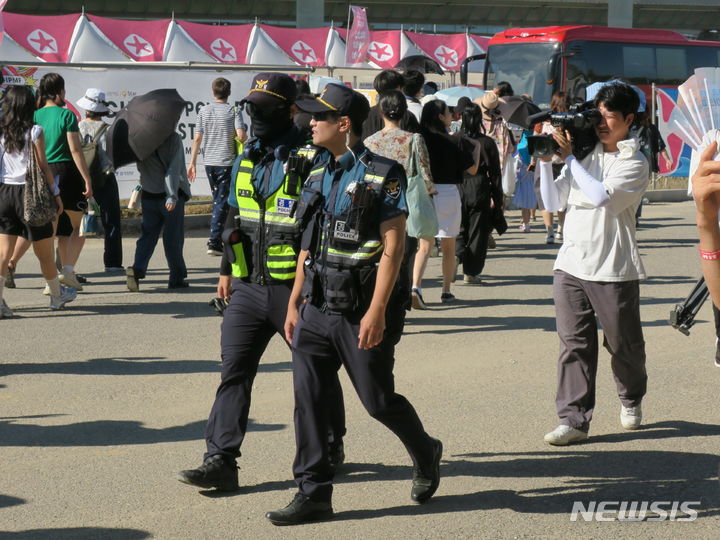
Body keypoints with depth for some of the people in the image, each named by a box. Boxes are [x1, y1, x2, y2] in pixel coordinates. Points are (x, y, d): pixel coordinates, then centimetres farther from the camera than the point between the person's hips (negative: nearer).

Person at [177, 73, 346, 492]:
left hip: (295, 287, -6)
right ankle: (221, 461, -1)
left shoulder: (311, 159, -10)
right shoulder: (247, 159, 12)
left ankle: (330, 449, 30)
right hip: (248, 286, 6)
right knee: (234, 370, -1)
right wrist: (227, 270, 21)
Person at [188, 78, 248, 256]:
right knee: (222, 201, -1)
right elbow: (241, 136, -19)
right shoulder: (234, 111, -7)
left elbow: (197, 139, 3)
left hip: (209, 161, 4)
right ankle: (214, 241, -9)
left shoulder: (204, 110, 3)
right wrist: (247, 137, 5)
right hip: (227, 162, -4)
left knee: (217, 199, 18)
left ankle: (218, 237, 25)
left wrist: (192, 163, 9)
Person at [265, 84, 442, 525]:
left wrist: (376, 312, -21)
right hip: (318, 307, 6)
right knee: (307, 397, -1)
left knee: (378, 399, 3)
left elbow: (393, 247, -15)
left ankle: (426, 454, 31)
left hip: (361, 311, -6)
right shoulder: (319, 178, 11)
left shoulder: (382, 176, -11)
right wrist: (295, 303, 14)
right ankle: (314, 493, 4)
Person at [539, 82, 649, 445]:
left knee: (624, 344, 10)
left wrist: (568, 157, -13)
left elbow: (602, 196, -21)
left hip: (613, 268, -4)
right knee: (574, 344, -2)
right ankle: (574, 419, -1)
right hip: (571, 264, 4)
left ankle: (631, 401, 35)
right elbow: (553, 203, 10)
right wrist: (546, 162, -2)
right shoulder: (585, 154, 13)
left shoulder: (634, 163, -4)